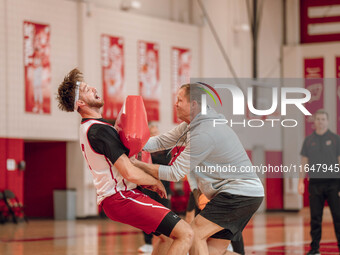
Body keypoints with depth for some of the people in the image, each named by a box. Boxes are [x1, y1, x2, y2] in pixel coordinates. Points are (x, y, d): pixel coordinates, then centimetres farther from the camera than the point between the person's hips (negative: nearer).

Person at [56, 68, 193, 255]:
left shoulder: (87, 128, 14)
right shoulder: (99, 130, -19)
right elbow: (130, 173, -22)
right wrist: (155, 182, -4)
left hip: (114, 197, 10)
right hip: (121, 198, -10)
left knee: (168, 235, 23)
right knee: (185, 234, -16)